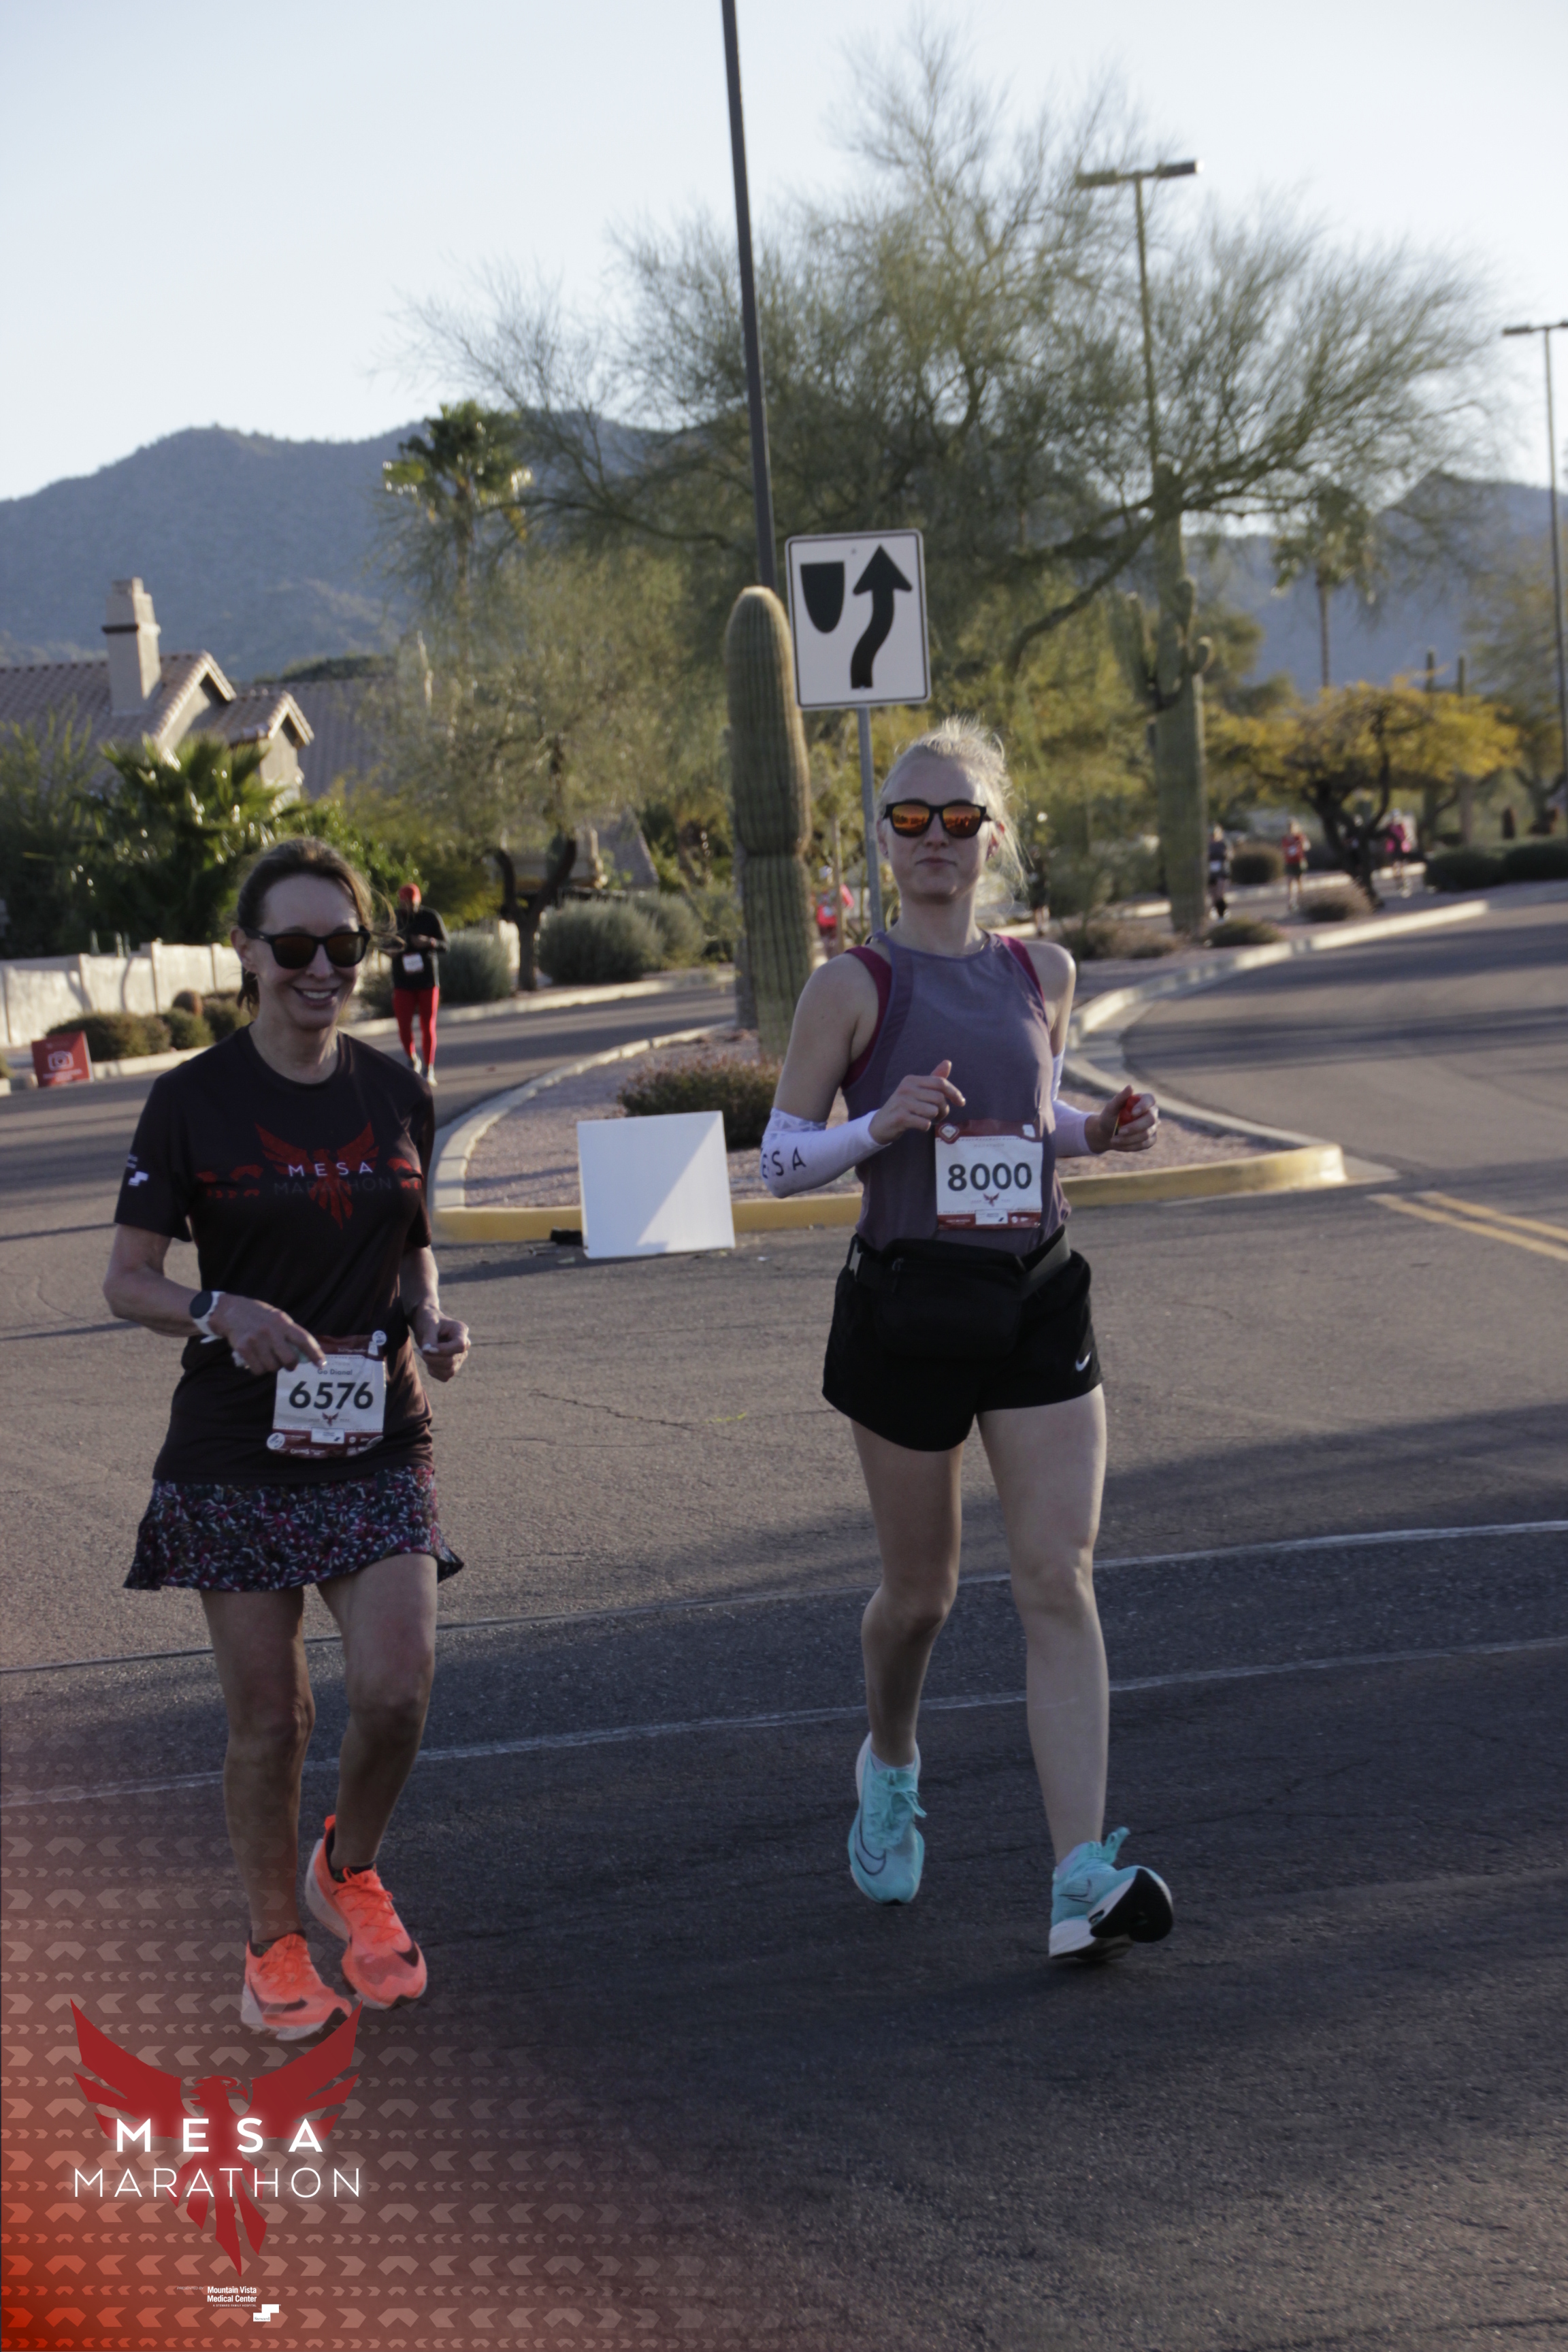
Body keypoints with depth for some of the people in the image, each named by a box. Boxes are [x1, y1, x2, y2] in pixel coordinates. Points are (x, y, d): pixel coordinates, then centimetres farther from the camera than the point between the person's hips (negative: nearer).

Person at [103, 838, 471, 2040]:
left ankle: (350, 1870, 20)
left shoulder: (397, 1096, 6)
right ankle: (274, 1944, 23)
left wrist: (431, 1319, -3)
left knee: (397, 1692, -10)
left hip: (378, 1442, 2)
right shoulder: (195, 1101, -5)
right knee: (268, 1719, 3)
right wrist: (225, 1317, -22)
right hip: (237, 1446, -2)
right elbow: (128, 1278, -3)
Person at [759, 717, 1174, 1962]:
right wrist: (880, 1125, -21)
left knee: (1061, 1582, -8)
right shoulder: (855, 985, -5)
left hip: (1039, 1304, 3)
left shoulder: (1042, 972, 7)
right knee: (920, 1590, 10)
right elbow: (780, 1158, -3)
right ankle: (890, 1767, 44)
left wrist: (1102, 1131, 1)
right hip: (908, 1309, -2)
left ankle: (1086, 1878, -13)